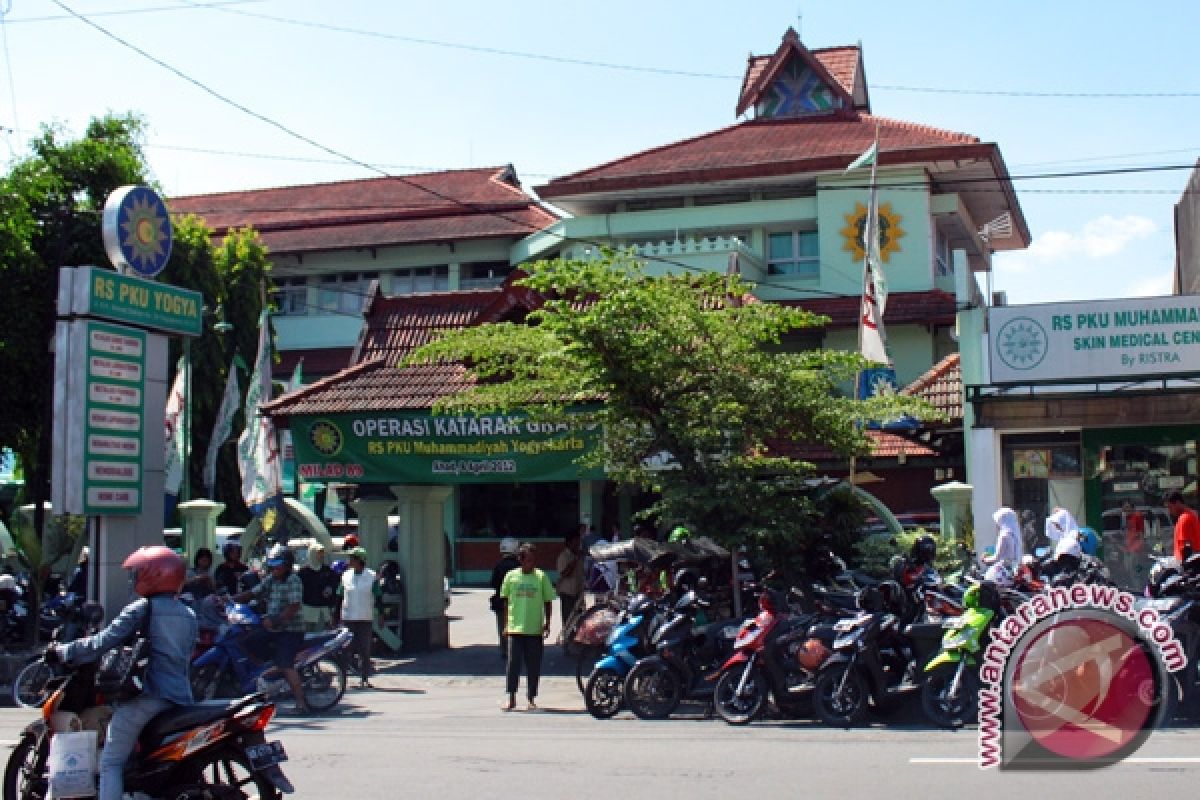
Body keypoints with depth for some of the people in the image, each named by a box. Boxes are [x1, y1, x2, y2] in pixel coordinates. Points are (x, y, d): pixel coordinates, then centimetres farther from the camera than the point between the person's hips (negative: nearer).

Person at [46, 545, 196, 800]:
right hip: (180, 698, 6)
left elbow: (104, 642, -8)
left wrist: (61, 652, 1)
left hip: (146, 696, -6)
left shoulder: (141, 609, -3)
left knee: (111, 762, -2)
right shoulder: (189, 616, 15)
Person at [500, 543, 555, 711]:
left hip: (535, 629, 0)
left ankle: (531, 698, 16)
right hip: (515, 628, 0)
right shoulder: (511, 576, 3)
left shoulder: (541, 577, 1)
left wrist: (547, 623, -1)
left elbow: (548, 601, 6)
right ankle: (511, 698, 5)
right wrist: (506, 624, 6)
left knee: (534, 665, 5)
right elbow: (506, 601, 10)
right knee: (513, 663, -3)